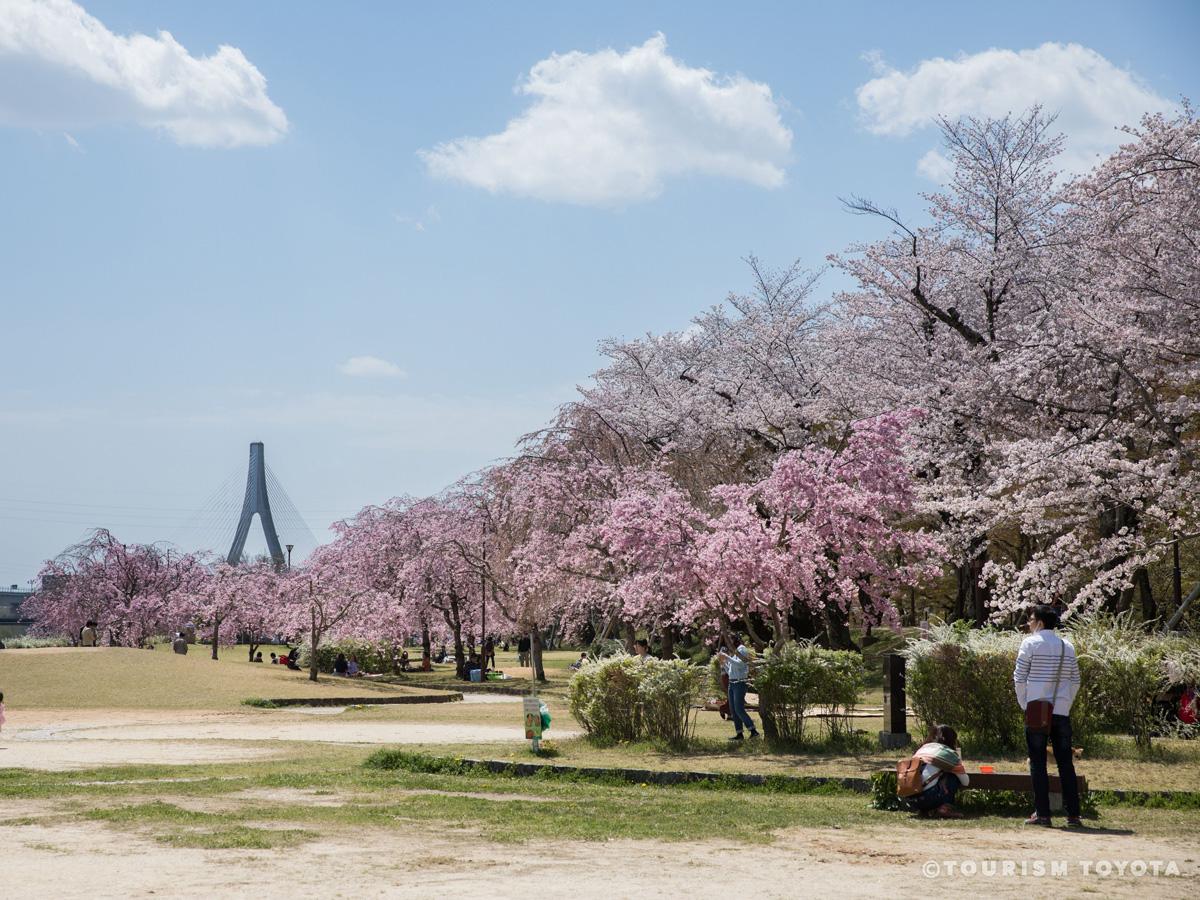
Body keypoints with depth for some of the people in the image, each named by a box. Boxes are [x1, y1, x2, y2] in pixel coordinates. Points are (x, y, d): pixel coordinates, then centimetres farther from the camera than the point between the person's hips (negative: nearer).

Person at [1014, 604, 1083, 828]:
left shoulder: (1031, 643, -5)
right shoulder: (1067, 646, 9)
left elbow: (1019, 678, -6)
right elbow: (1075, 681, 12)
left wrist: (1025, 705, 4)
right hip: (1062, 712, 4)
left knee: (1038, 763, 2)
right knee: (1066, 763, 7)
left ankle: (1042, 814, -1)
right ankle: (1073, 815, 5)